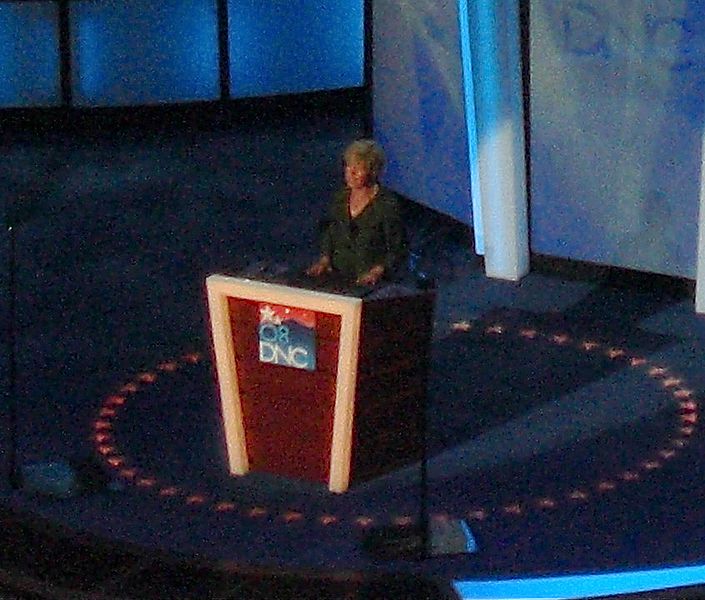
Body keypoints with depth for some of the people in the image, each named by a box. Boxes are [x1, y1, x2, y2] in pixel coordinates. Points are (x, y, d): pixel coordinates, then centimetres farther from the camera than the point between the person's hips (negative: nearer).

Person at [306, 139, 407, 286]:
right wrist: (324, 260, 8)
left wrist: (377, 271, -17)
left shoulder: (387, 204, -8)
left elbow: (397, 250, -5)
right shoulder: (340, 197, 9)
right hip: (338, 278, 5)